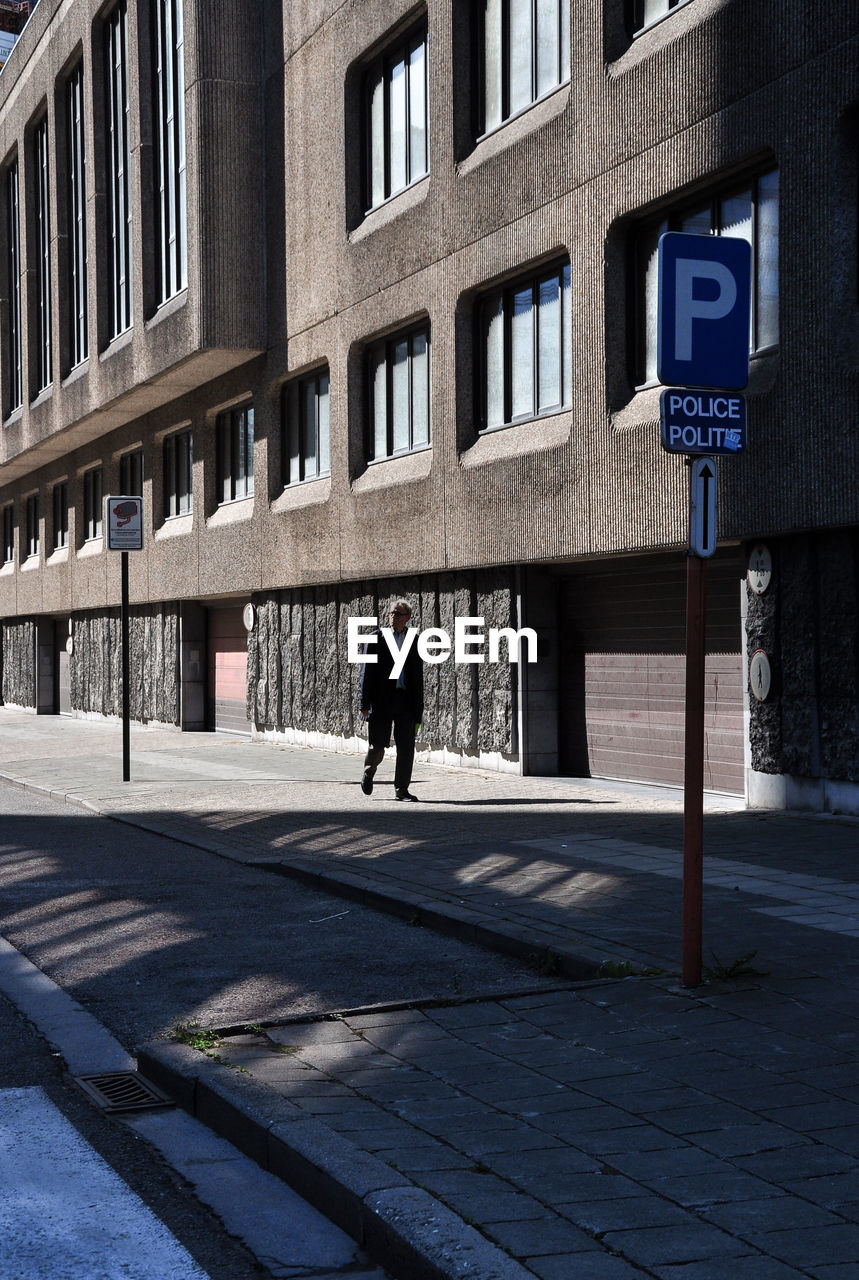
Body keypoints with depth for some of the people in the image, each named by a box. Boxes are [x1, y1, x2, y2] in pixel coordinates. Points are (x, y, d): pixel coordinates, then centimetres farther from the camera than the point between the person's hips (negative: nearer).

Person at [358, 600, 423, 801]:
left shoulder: (414, 641, 11)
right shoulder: (375, 638, 2)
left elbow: (418, 678, 14)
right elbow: (366, 672, -1)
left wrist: (418, 708, 10)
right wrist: (364, 703, -8)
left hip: (405, 700, 3)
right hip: (381, 700, -3)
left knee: (406, 746, 0)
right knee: (378, 745, -1)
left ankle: (401, 789, 8)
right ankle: (369, 773, 29)